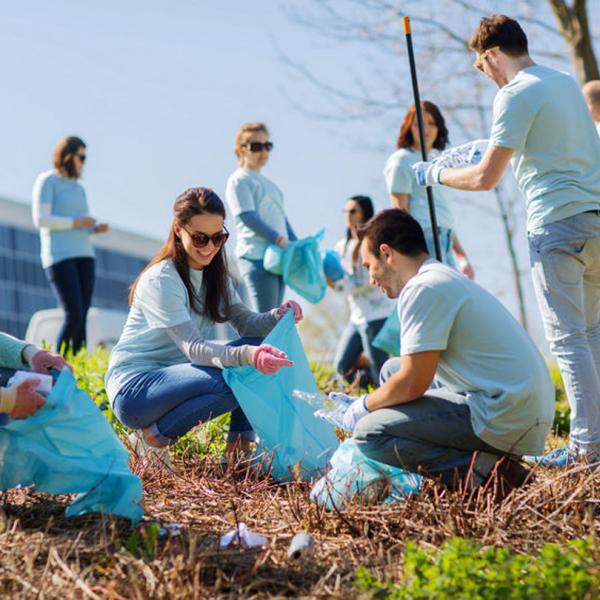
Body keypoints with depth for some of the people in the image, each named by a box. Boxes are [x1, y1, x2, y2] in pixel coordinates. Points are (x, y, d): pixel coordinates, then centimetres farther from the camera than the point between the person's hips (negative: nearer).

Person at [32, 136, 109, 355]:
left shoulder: (78, 188, 19)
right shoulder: (47, 180, -5)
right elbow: (41, 219, -15)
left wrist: (97, 228, -1)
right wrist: (76, 222, -14)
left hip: (83, 255, 8)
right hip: (59, 256, -8)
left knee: (82, 318, 0)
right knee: (74, 315, -17)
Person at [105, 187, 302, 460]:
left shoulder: (214, 273, 7)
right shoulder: (161, 280, -19)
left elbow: (245, 321, -1)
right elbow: (193, 348, -28)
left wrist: (277, 317, -23)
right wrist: (246, 355, -45)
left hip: (174, 377, 8)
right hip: (134, 387, -8)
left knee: (261, 345, -9)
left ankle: (240, 441, -5)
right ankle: (159, 433, -11)